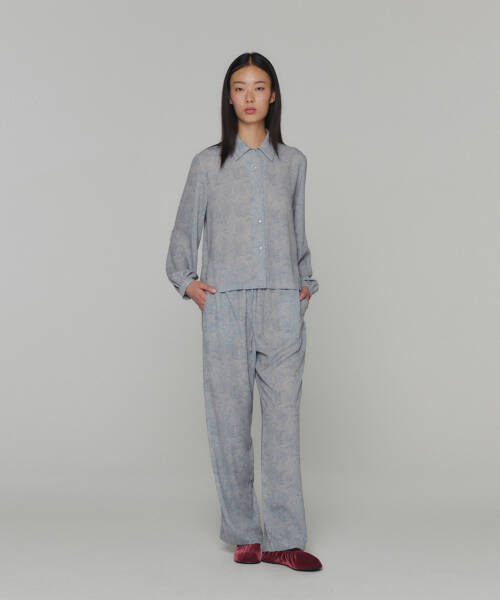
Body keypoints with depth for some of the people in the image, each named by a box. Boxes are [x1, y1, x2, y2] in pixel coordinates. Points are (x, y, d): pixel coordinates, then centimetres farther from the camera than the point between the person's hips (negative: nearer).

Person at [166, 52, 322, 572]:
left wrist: (307, 283, 10)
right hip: (225, 304, -1)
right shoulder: (208, 163, 8)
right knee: (228, 419, 0)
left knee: (283, 419, -3)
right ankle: (243, 534, 12)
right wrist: (186, 280, 1)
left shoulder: (292, 162, 13)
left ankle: (283, 539, 3)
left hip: (282, 304, 1)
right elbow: (184, 232, 14)